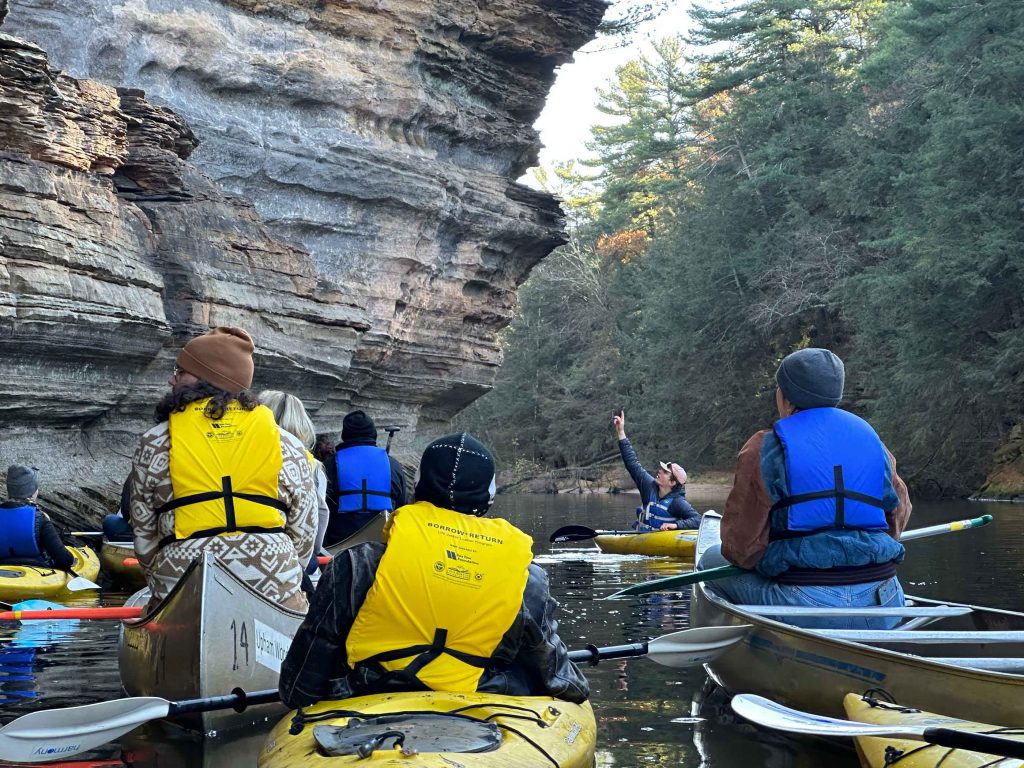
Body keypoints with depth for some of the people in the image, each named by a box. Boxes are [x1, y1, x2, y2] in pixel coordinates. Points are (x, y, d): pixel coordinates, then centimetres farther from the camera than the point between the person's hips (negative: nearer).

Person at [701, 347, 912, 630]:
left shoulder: (765, 449, -4)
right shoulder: (870, 438, 11)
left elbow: (740, 548, -5)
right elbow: (899, 514, 19)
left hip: (806, 611, -5)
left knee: (712, 562, 16)